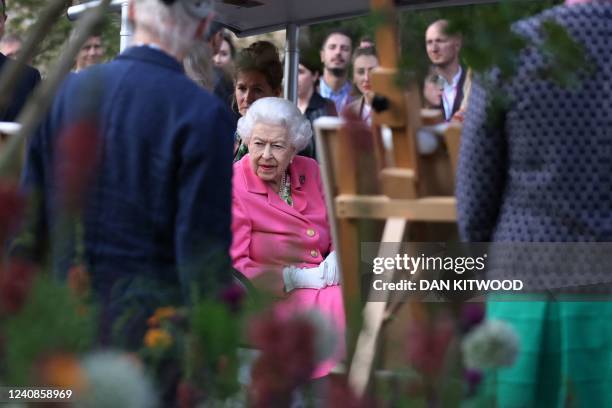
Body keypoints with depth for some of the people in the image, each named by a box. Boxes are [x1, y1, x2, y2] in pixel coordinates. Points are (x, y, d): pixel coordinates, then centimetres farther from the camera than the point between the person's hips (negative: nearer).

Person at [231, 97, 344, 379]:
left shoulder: (310, 170, 9)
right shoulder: (233, 188, -8)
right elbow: (232, 268, -10)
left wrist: (338, 256, -7)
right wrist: (297, 279, -15)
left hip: (327, 279, 5)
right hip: (274, 296, -5)